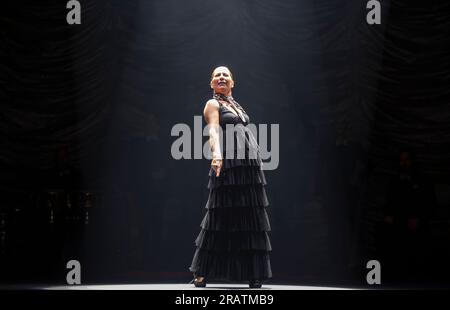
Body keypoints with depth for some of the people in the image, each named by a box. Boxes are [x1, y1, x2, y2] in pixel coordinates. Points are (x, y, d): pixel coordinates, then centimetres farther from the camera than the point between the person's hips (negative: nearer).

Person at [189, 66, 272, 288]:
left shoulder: (236, 105, 24)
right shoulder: (213, 104, 3)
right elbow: (213, 130, -15)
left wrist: (257, 165, 24)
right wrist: (216, 154, -33)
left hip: (249, 166, 7)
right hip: (228, 165, -7)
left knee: (250, 219, 4)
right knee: (221, 217, -7)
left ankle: (253, 275, 6)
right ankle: (201, 273, -1)